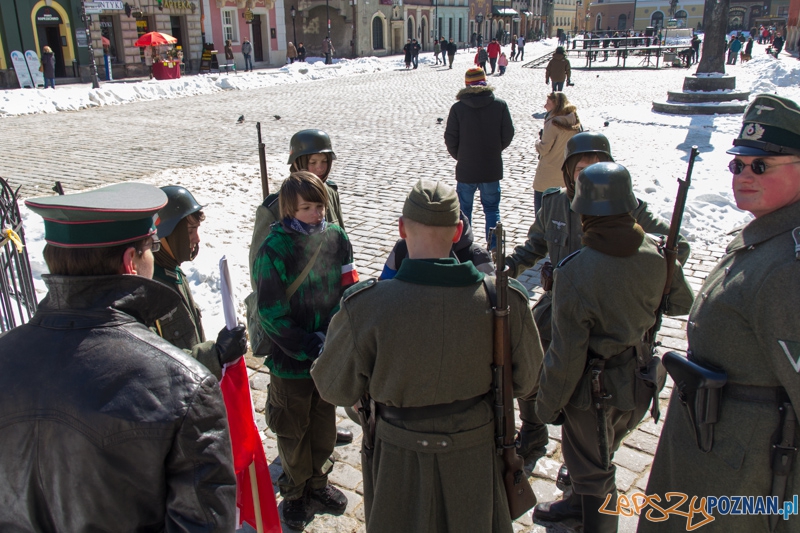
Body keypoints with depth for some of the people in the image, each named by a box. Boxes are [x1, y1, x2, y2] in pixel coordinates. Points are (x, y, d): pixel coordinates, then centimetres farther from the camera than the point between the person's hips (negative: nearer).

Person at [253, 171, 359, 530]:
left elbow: (348, 289, 2)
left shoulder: (336, 237, -5)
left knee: (325, 424, 21)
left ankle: (318, 481, 45)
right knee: (292, 432, 16)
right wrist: (310, 348, -19)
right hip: (290, 360, -4)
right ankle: (294, 491, 39)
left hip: (331, 355, 4)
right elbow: (272, 315, -16)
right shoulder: (273, 249, -17)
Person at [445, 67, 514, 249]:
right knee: (492, 208, 14)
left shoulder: (458, 108, -10)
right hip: (492, 168, 1)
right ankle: (494, 247, 13)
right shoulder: (500, 105, -7)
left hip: (466, 168, -1)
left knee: (464, 209, 13)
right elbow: (508, 134, -3)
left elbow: (450, 139, -8)